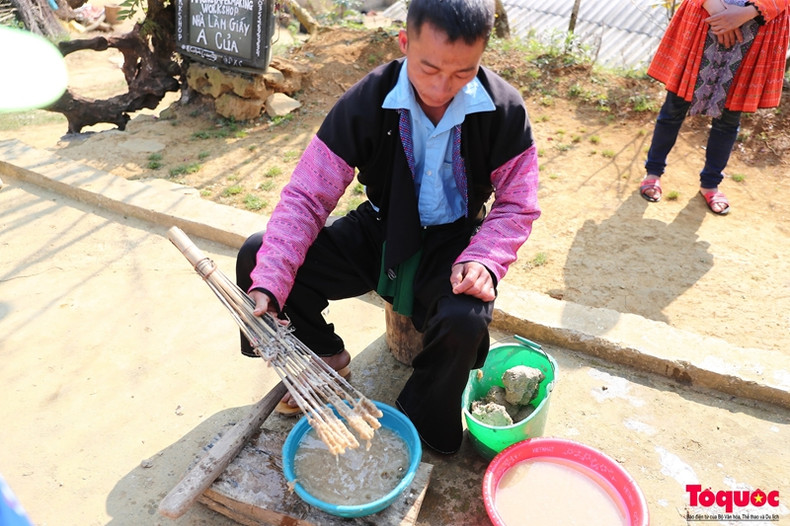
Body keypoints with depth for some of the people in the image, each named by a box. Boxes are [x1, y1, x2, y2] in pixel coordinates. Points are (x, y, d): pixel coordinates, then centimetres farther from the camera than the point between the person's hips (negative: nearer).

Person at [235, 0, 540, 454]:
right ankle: (323, 355, 13)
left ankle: (422, 423, 0)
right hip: (380, 231, 2)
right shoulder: (366, 102, -17)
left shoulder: (504, 110, -16)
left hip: (452, 241, -1)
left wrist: (484, 259, -28)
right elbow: (306, 196, -18)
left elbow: (517, 206, -7)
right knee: (255, 259, -15)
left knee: (464, 320, -35)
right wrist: (268, 285, -31)